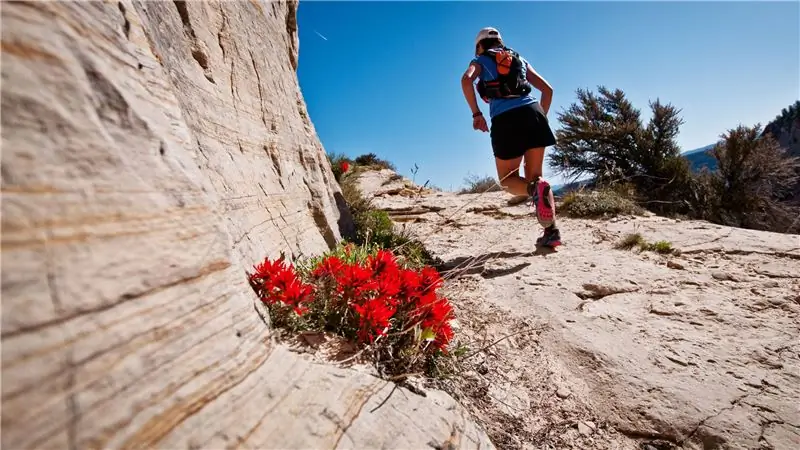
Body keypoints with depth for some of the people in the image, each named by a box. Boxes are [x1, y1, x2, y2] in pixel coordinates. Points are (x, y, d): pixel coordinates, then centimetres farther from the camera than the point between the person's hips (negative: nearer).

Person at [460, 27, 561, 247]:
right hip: (533, 112, 4)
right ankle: (551, 231, 1)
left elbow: (466, 80, -7)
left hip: (505, 120, -4)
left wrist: (476, 114, -2)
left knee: (508, 179, 10)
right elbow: (547, 89, 22)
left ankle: (535, 189, -25)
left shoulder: (480, 61, 18)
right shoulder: (520, 59, 28)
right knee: (534, 175, 12)